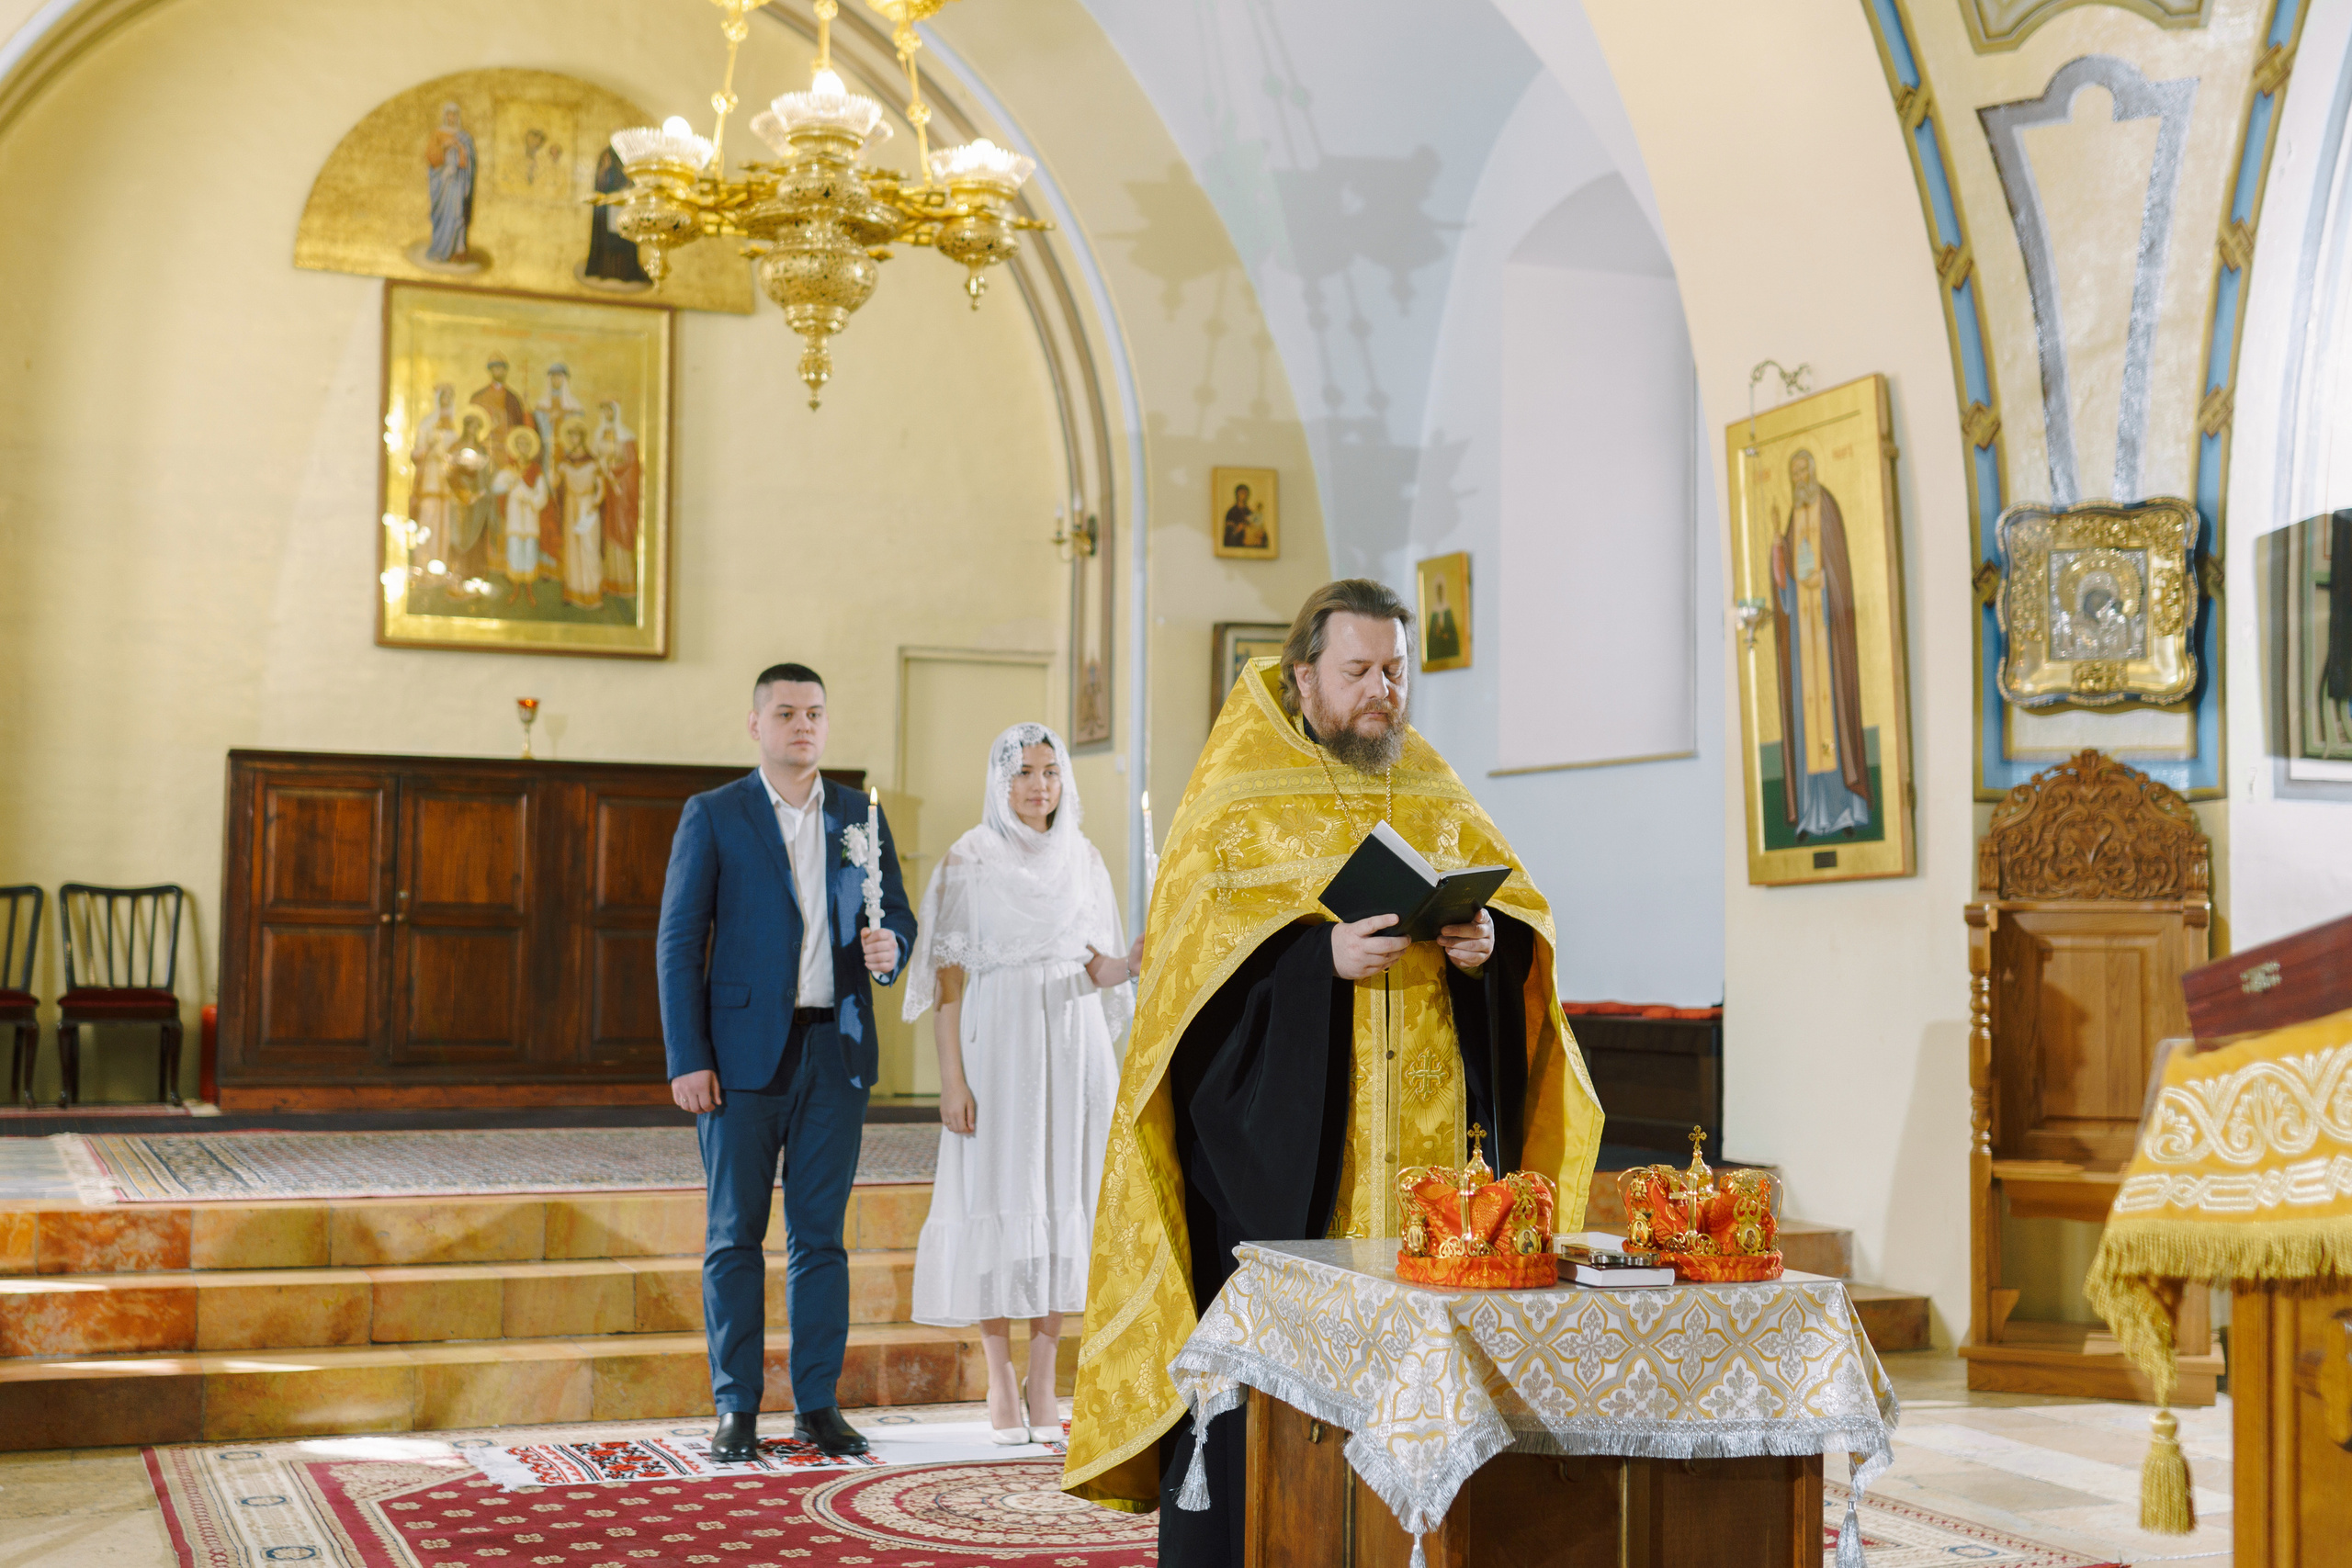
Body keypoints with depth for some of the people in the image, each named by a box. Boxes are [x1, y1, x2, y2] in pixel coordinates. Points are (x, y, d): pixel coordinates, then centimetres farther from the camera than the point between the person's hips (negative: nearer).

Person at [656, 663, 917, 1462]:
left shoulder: (861, 815, 11)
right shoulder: (712, 816, 1)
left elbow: (896, 917, 16)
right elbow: (678, 942, -2)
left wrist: (889, 948, -10)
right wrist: (686, 1059, -9)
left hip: (836, 1051, 3)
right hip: (744, 1052, -2)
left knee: (821, 1232, 6)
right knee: (735, 1234, 2)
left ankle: (817, 1404, 13)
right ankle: (737, 1408, 11)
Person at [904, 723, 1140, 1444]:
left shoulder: (1083, 860, 10)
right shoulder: (969, 861, -1)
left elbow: (1094, 971, 10)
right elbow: (948, 975, -5)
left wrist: (1132, 964, -13)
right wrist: (951, 1077, -12)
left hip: (1074, 1047, 4)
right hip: (997, 1046, -4)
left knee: (1064, 1204, 3)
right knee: (997, 1201, -2)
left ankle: (1044, 1382, 11)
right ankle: (999, 1381, 8)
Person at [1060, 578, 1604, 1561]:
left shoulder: (1437, 797, 15)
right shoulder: (1238, 797, 0)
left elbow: (1520, 902, 13)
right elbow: (1191, 938, -9)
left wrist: (1492, 941, -10)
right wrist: (1324, 953, -22)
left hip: (1429, 1130, 4)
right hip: (1280, 1130, -4)